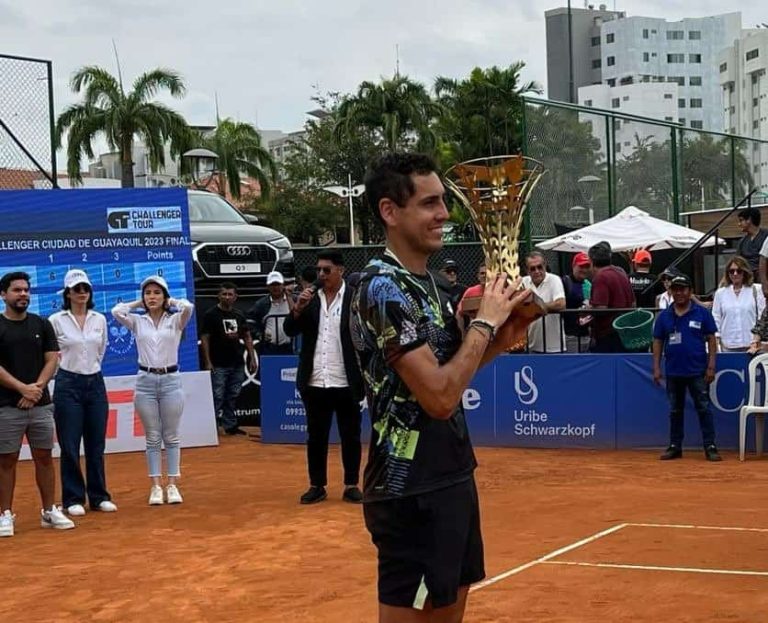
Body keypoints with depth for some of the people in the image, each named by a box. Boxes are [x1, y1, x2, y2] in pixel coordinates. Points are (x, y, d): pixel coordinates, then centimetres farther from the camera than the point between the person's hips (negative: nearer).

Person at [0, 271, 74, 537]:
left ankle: (49, 511, 14)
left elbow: (52, 360, 5)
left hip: (40, 404, 3)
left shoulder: (41, 325, 8)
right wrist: (22, 388, -16)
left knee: (44, 457, 6)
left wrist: (37, 387, -10)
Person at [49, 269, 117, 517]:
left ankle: (99, 496, 15)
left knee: (96, 445, 7)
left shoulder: (100, 320, 5)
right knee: (70, 446, 0)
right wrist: (69, 368, 7)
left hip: (95, 383, 3)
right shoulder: (56, 320, -5)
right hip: (68, 385, -3)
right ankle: (73, 499, 8)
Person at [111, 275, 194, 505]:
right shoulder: (137, 321, 5)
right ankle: (156, 486, 9)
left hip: (170, 380, -1)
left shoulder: (175, 320, 1)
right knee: (152, 438, 5)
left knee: (171, 436, 5)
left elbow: (188, 307, -19)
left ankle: (173, 485, 10)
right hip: (145, 381, 1)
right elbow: (116, 311, -12)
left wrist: (171, 302, 0)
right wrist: (138, 304, 3)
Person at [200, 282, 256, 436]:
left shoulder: (239, 315, 12)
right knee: (217, 398, -6)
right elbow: (204, 339, -6)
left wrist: (252, 358, 9)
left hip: (237, 364, 5)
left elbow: (247, 337, 17)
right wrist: (207, 362, -12)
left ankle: (230, 426, 16)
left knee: (233, 397, 10)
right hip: (218, 365, -5)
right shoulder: (211, 315, -4)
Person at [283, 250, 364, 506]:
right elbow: (290, 330, 4)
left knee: (350, 436, 6)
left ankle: (351, 485, 14)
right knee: (316, 437, 9)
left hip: (346, 382, -3)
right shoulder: (309, 298, 7)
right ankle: (317, 485, 16)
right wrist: (298, 308, -13)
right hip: (314, 382, 3)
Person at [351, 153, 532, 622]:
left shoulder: (426, 281, 11)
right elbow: (440, 397, -24)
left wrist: (501, 336, 3)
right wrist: (485, 321, -13)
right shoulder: (384, 288, -18)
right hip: (411, 490, -9)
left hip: (451, 475, 9)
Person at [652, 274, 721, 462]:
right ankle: (675, 446, 17)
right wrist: (656, 367, 2)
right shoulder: (664, 316, 6)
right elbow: (658, 342, 9)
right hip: (673, 372, 3)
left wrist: (711, 366, -7)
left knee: (703, 409, -3)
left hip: (698, 371, -3)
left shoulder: (702, 313, -1)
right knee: (675, 411, 11)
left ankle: (710, 447, -1)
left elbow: (711, 340, -1)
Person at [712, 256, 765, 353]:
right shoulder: (720, 293, 7)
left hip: (750, 344, -1)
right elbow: (716, 317, 10)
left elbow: (762, 316, 3)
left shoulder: (755, 291, 3)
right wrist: (717, 337, 5)